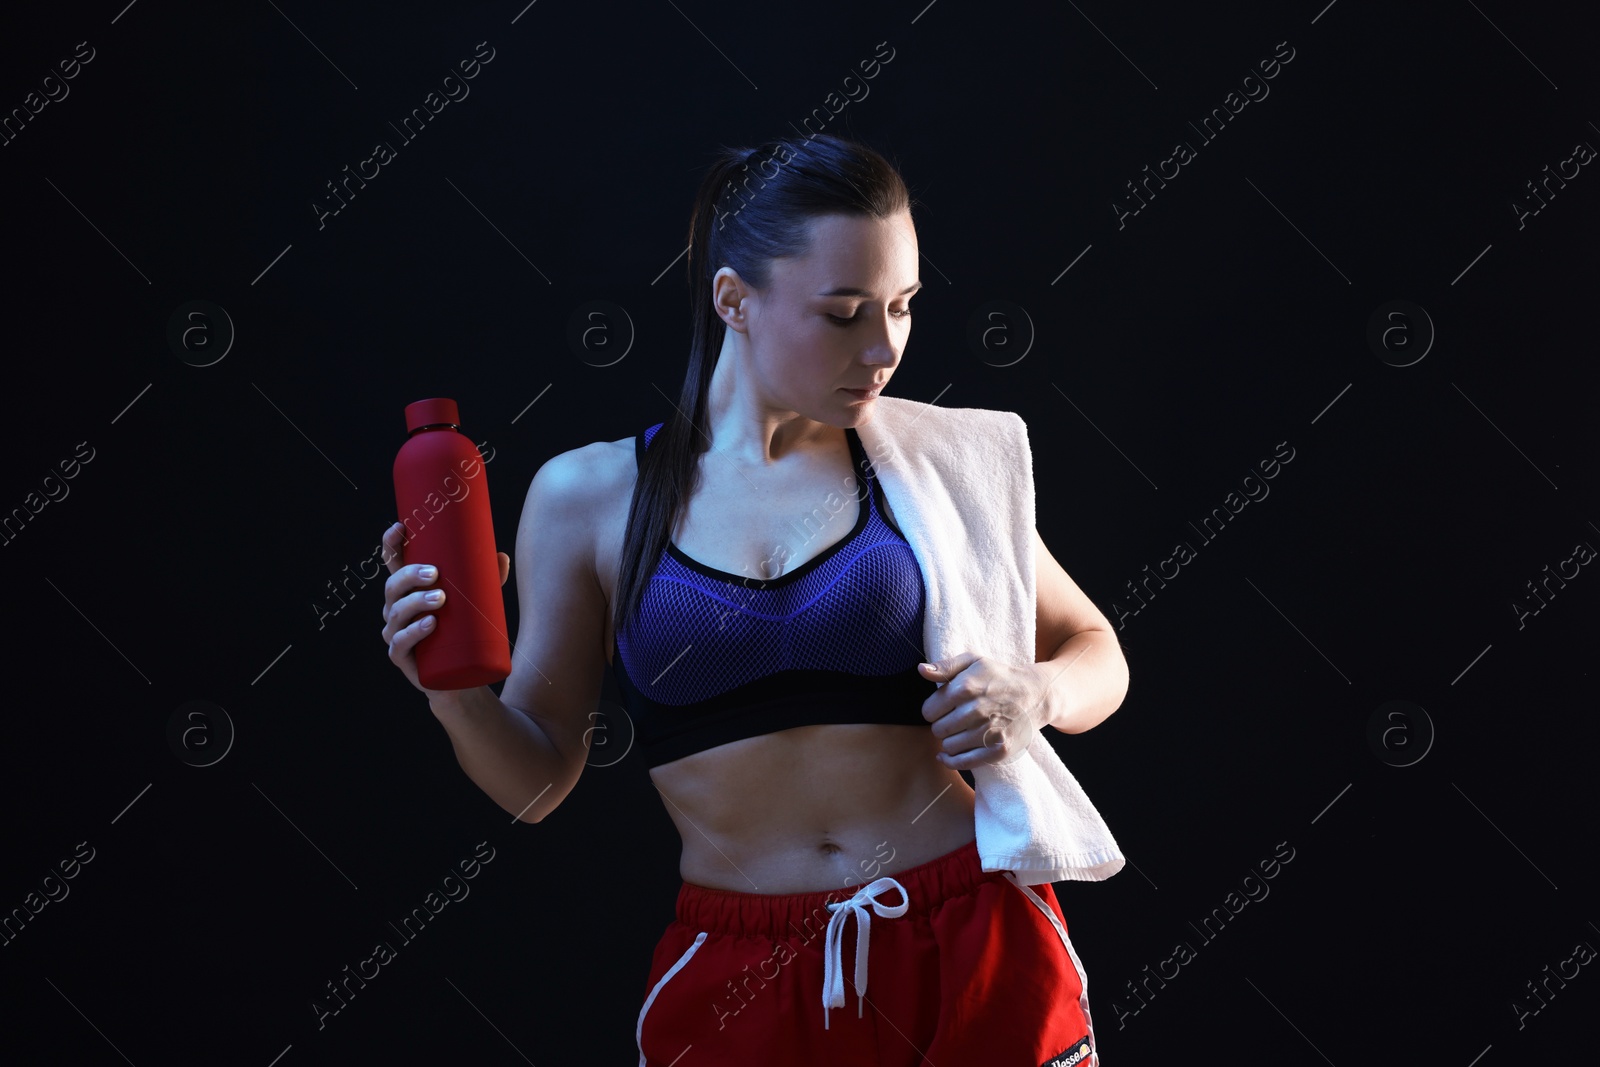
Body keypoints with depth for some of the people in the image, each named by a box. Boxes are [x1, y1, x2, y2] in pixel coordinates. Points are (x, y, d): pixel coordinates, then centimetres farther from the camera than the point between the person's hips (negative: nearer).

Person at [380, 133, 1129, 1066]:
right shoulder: (587, 497, -1)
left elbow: (1097, 654, 11)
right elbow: (538, 781, 4)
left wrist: (1035, 697, -10)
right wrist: (457, 696, -16)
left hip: (974, 951, 1)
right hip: (742, 982, 0)